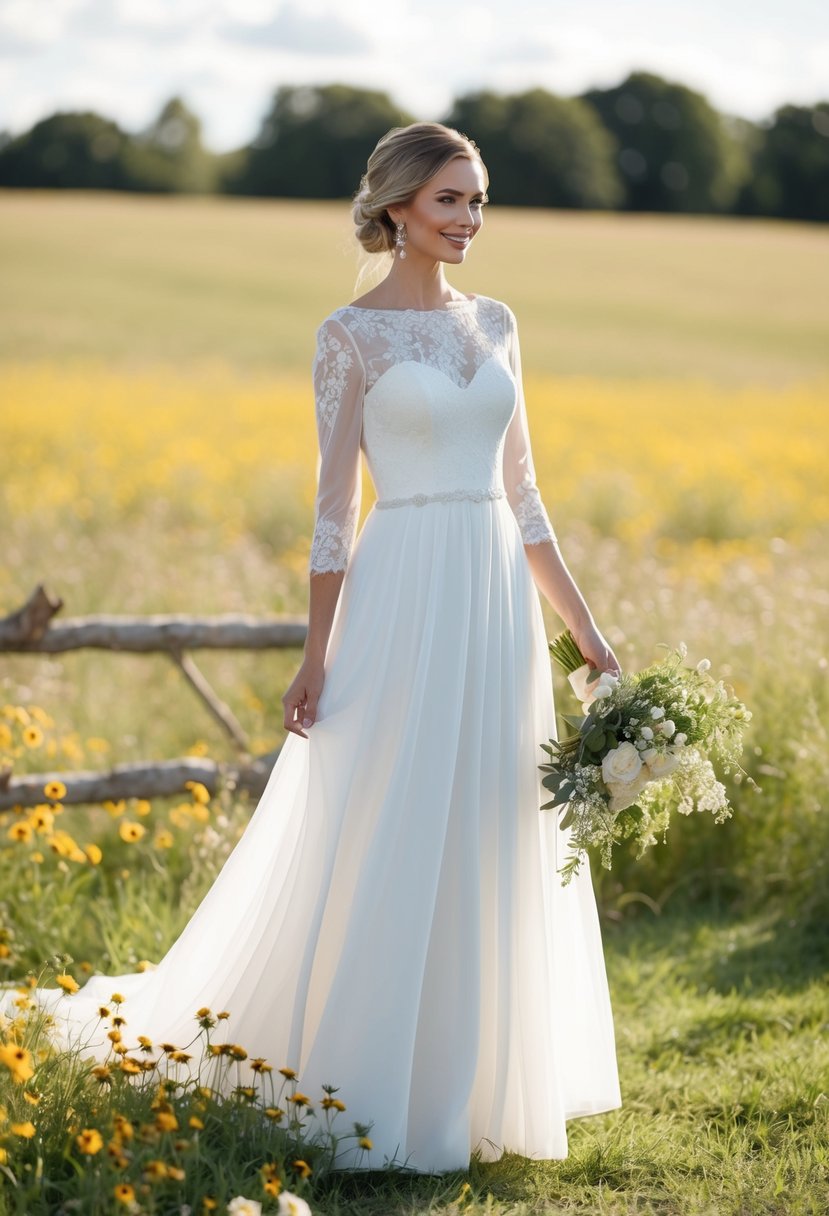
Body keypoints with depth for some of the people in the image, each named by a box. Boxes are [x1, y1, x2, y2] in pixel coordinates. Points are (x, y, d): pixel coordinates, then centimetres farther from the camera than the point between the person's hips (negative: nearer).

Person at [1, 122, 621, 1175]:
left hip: (497, 611, 6)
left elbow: (520, 495, 15)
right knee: (382, 850, -1)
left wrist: (585, 629, 12)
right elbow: (334, 507, -4)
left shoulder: (493, 324, 13)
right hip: (403, 603, -6)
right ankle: (370, 1098, 12)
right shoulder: (351, 334, -3)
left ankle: (468, 1088, 21)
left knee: (490, 852, 9)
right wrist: (317, 656, -9)